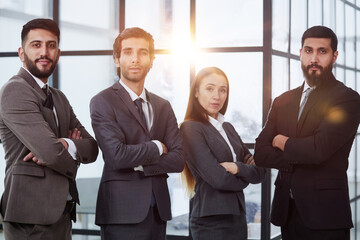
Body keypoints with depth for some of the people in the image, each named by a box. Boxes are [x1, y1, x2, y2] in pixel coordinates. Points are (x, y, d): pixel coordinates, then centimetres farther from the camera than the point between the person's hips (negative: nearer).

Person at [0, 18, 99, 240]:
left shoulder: (59, 98, 19)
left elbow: (92, 148, 10)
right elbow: (51, 151, -20)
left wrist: (66, 145, -12)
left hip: (61, 213, 8)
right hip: (33, 217, -8)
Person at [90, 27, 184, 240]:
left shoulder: (163, 106, 14)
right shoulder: (103, 102, -4)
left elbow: (178, 160, 3)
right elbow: (117, 155, -17)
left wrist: (139, 164, -10)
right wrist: (157, 147, -3)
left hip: (158, 209, 5)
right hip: (123, 210, -5)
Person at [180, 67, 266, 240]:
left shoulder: (228, 128, 13)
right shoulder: (190, 128, -10)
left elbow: (260, 172, 7)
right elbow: (218, 179, -17)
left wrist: (238, 168, -13)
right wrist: (246, 176, 0)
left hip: (238, 217, 7)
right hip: (211, 221, -7)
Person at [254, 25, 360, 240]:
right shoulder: (283, 101, 13)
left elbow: (319, 149, -18)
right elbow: (261, 154, 6)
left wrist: (283, 142, 0)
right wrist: (300, 155, -9)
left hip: (323, 215, -5)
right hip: (286, 211, 5)